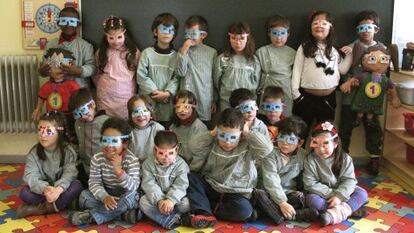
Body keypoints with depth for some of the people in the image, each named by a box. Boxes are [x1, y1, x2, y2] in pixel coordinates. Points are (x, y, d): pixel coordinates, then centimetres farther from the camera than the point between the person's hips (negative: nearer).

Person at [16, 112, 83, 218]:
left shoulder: (68, 151, -11)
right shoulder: (34, 153, -8)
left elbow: (69, 174, -22)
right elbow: (30, 176, -20)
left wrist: (58, 189, -44)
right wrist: (44, 189, -41)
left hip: (61, 189, 0)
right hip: (42, 190, 1)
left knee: (77, 186, -31)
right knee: (24, 192, -26)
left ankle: (41, 208, -24)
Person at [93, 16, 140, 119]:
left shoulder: (133, 52, -2)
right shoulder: (101, 52, 5)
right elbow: (95, 75, 12)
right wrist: (103, 87, 6)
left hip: (126, 98, -1)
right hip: (105, 99, 2)